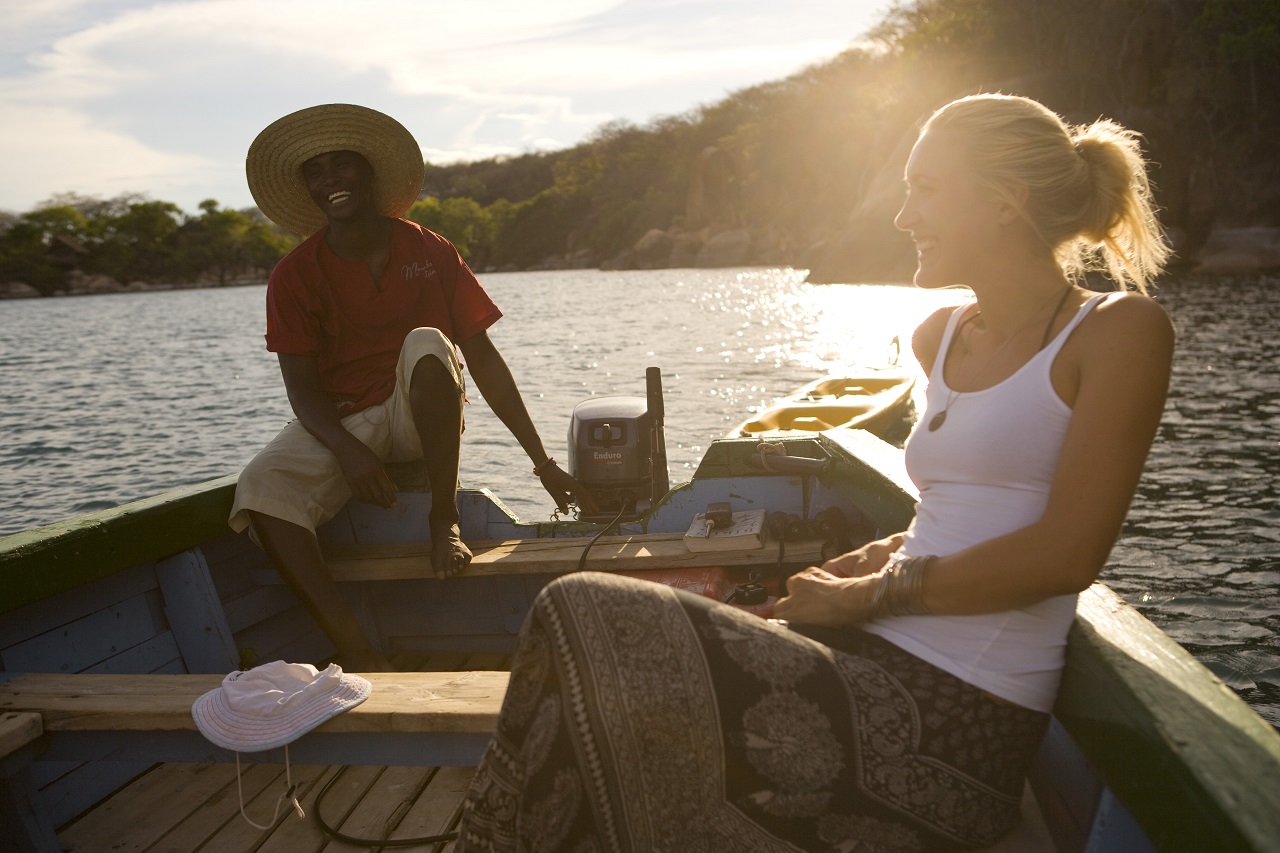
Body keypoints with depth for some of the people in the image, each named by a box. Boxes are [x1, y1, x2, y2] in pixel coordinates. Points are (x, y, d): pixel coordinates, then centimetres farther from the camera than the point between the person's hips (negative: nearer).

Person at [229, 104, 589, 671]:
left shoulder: (431, 253, -1)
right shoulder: (295, 275, -2)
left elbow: (483, 358, -3)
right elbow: (302, 387, -6)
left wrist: (542, 462, -7)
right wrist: (348, 451, -29)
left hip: (421, 417, 0)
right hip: (340, 423, 1)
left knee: (426, 344, -33)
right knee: (260, 489, -29)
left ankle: (444, 519, -21)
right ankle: (355, 650, -32)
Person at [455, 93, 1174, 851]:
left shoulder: (1122, 331, -5)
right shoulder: (940, 338, 16)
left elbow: (1067, 553, -13)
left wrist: (871, 594, -10)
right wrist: (891, 554, 8)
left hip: (955, 717, -7)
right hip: (874, 663, 7)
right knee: (584, 614, -7)